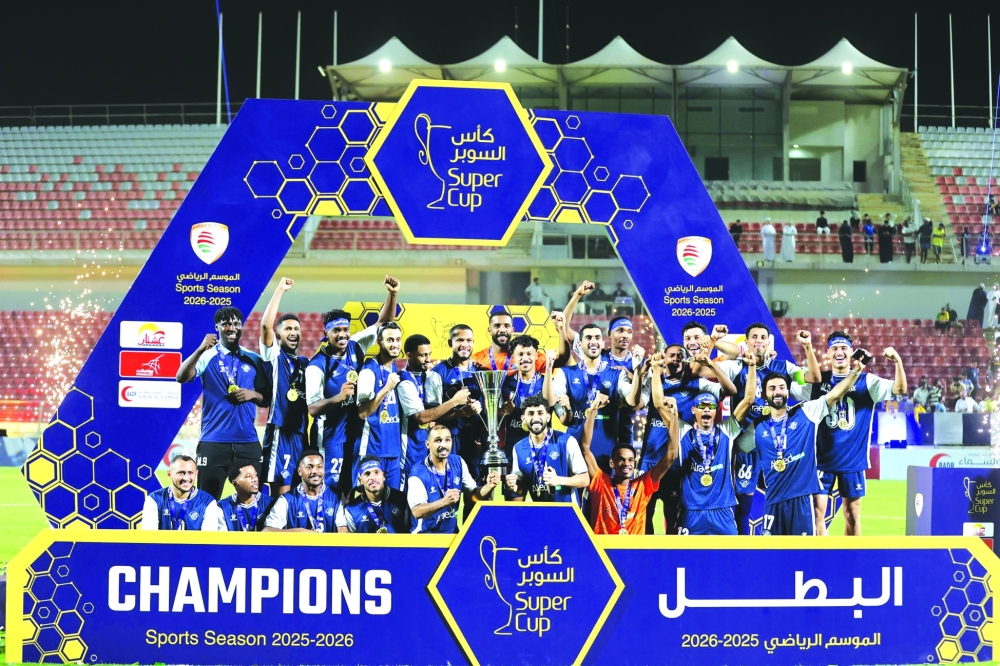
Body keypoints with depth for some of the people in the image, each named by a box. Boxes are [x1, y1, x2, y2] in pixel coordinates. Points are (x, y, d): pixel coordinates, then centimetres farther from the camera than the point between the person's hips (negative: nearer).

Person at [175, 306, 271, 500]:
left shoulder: (254, 360, 9)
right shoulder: (208, 356, -1)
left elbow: (267, 400, 14)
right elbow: (181, 377, -18)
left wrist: (253, 395, -8)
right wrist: (200, 350, -31)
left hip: (248, 441, 3)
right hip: (214, 441, -3)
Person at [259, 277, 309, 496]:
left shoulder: (306, 363, 19)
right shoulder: (274, 356, 1)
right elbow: (266, 325, -15)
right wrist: (280, 290, -14)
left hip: (302, 433, 6)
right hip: (281, 431, -6)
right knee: (281, 490, -9)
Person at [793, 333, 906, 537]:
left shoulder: (866, 381, 0)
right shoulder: (817, 381, 2)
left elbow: (900, 389, -10)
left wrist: (898, 361, -27)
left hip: (853, 459, 0)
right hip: (822, 458, 0)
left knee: (852, 514, 9)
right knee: (817, 510, -5)